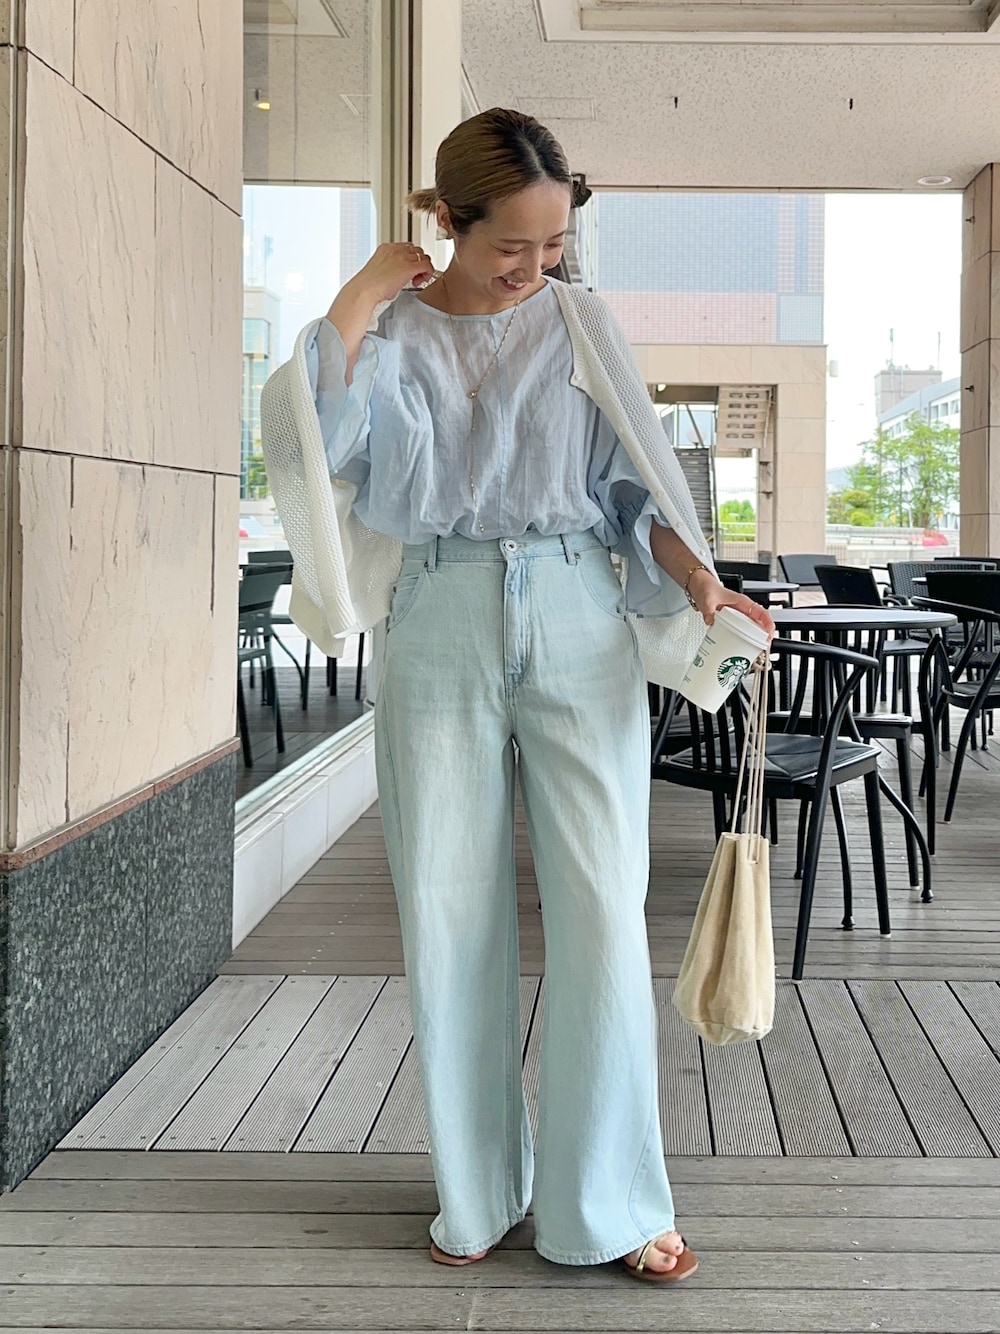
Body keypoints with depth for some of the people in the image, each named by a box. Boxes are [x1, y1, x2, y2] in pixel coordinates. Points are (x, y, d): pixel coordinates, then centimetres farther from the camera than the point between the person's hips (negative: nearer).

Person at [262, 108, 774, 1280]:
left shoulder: (580, 326, 7)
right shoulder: (392, 334, 5)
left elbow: (632, 481, 8)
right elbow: (304, 432, -14)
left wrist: (697, 577, -8)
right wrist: (368, 290, -8)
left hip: (577, 626, 0)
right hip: (440, 632, 0)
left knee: (601, 913, -5)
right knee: (449, 916, 5)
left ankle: (610, 1203, 8)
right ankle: (479, 1191, 21)